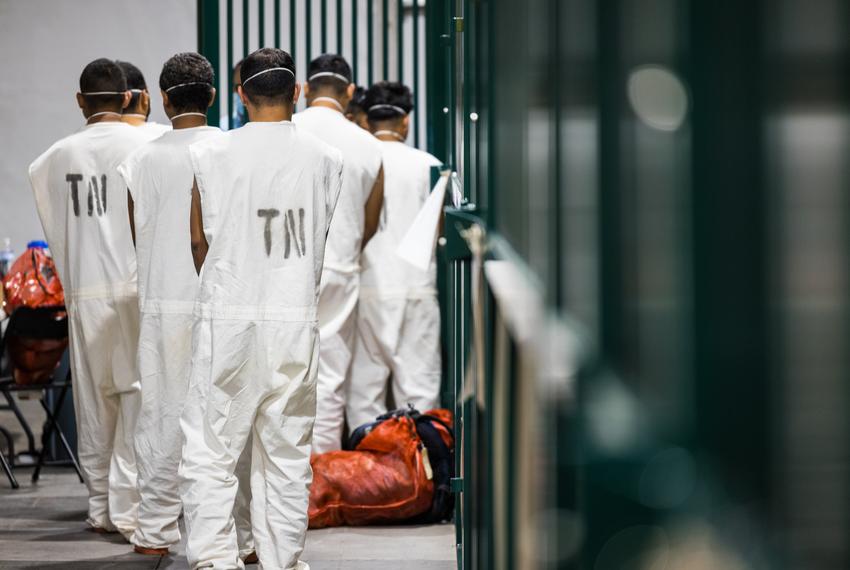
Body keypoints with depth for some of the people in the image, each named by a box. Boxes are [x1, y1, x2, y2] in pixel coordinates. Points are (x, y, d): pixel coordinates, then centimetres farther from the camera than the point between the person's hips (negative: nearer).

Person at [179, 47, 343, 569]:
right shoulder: (327, 159, 2)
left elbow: (199, 240, 7)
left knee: (209, 451, 3)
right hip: (296, 319, 2)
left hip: (227, 317, -2)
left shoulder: (210, 155, -3)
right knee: (287, 456, 10)